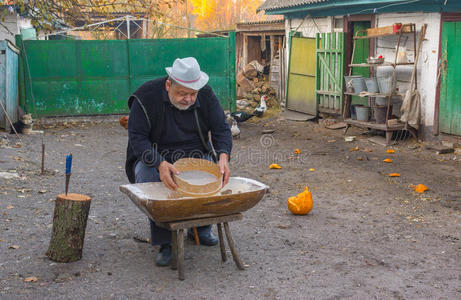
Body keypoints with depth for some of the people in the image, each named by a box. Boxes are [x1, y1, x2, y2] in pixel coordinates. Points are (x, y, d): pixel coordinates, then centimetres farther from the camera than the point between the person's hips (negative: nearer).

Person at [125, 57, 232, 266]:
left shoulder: (206, 95, -7)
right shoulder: (146, 97, -17)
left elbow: (221, 129, -6)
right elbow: (137, 137, -21)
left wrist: (223, 157, -28)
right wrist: (160, 164, -39)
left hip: (196, 156, 3)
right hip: (154, 158, -2)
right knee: (148, 178, -34)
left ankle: (201, 228, 3)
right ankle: (165, 243, -22)